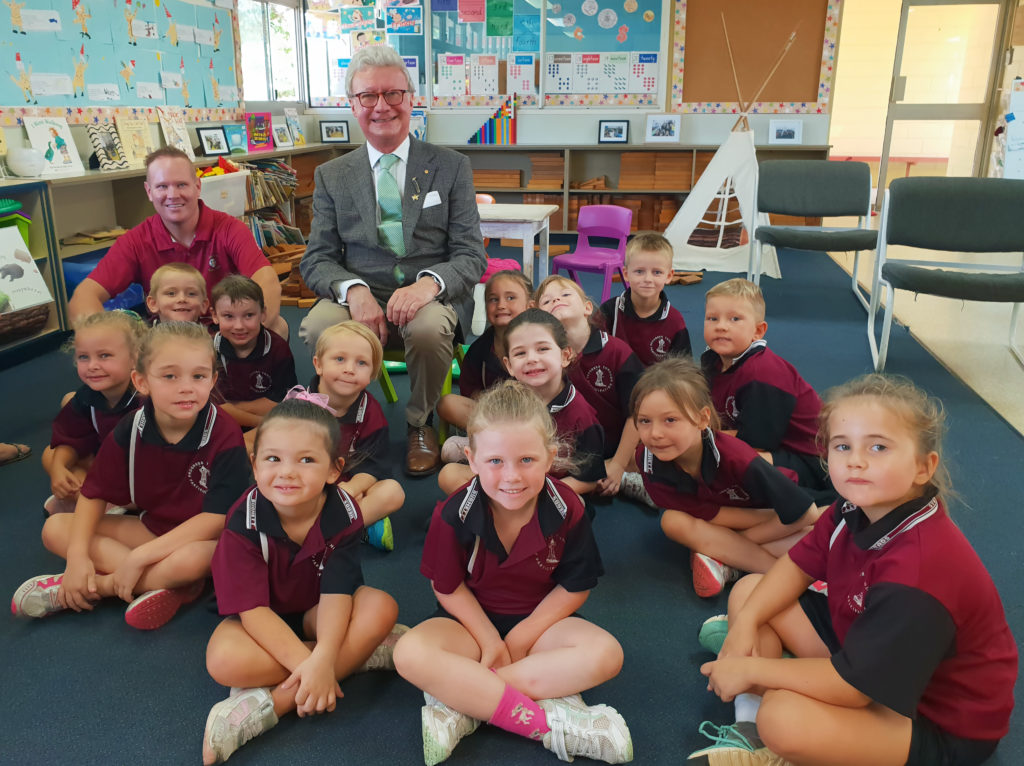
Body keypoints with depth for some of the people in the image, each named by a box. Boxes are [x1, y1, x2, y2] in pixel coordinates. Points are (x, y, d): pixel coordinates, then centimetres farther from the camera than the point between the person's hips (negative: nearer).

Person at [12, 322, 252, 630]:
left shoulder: (225, 436, -23)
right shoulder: (130, 431, -9)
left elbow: (217, 518, -25)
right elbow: (94, 494, -1)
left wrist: (140, 557, -26)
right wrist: (78, 554, -18)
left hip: (203, 538, -5)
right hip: (152, 528, 6)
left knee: (193, 558, -40)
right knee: (55, 528, -8)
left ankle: (101, 586, -14)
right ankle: (165, 582, -20)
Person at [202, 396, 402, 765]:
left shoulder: (343, 514, -20)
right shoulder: (244, 522, -24)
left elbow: (336, 592, -24)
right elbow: (253, 609, -25)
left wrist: (322, 658, -41)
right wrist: (306, 662, -35)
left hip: (317, 615, 2)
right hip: (263, 622, -2)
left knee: (382, 606, -27)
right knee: (224, 660, -33)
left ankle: (271, 703, -28)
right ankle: (362, 652, -21)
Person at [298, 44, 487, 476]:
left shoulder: (451, 167, 7)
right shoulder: (331, 176, 12)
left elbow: (471, 255, 1)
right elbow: (317, 259, 5)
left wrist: (430, 282, -23)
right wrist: (353, 289, -19)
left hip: (432, 297, -1)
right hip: (359, 297, 1)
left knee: (429, 327, -36)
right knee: (317, 326, -32)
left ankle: (419, 423, -4)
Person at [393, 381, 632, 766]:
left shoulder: (567, 510, -17)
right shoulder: (454, 515, -19)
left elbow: (575, 587, -7)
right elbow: (448, 588, -7)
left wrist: (521, 637, -11)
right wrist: (490, 642, -12)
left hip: (540, 620, 1)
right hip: (472, 620, 0)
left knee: (605, 654, -28)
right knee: (410, 654, -31)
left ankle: (464, 704, -25)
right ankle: (549, 723, -29)